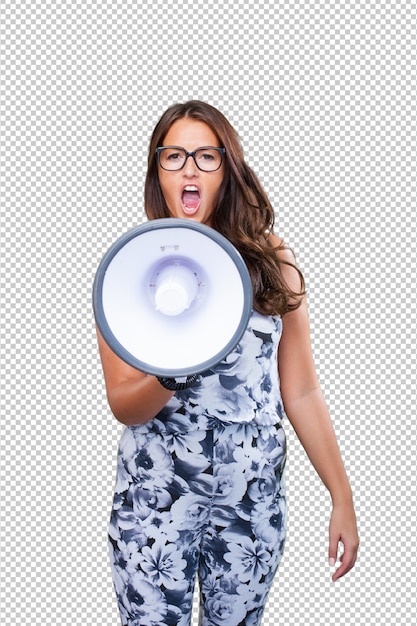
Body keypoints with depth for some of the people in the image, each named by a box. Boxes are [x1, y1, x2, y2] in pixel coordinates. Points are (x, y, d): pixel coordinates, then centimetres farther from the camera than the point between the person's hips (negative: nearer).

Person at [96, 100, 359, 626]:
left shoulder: (272, 261, 2)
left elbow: (301, 392, 4)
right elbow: (121, 405, -4)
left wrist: (342, 497, 1)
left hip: (254, 496, 1)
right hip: (155, 494, -1)